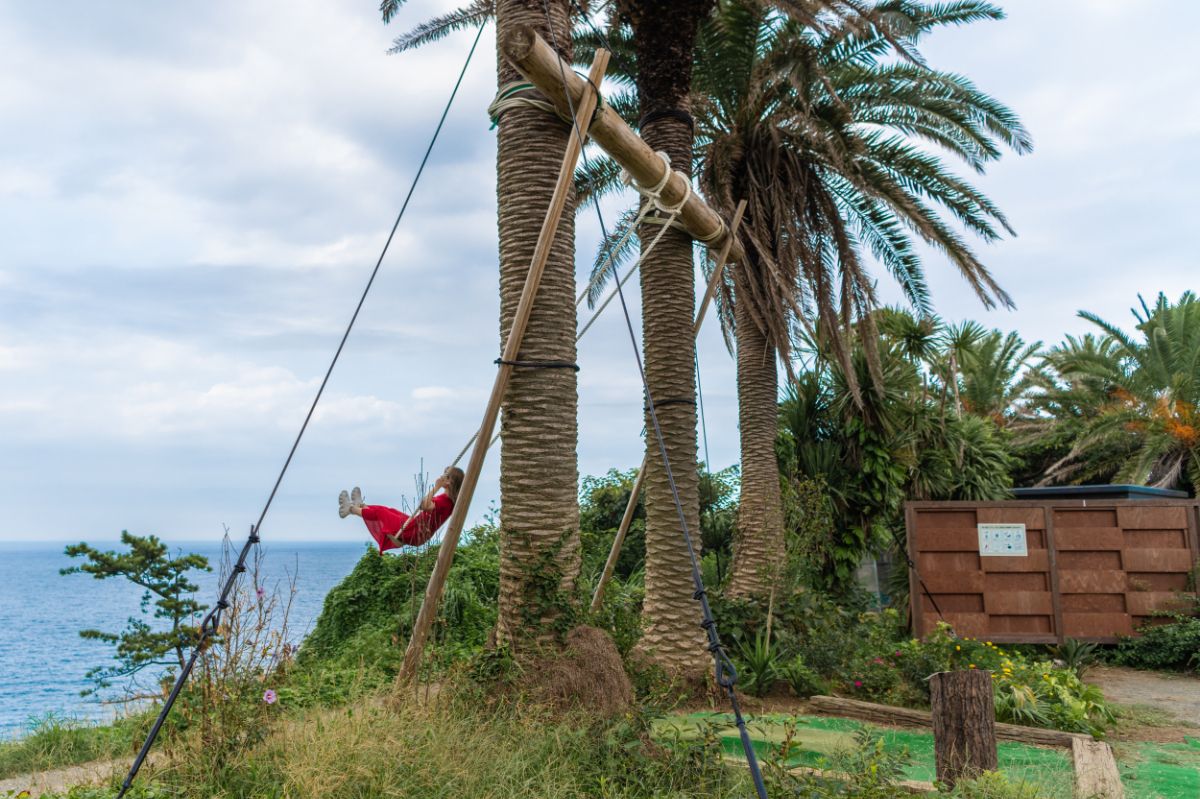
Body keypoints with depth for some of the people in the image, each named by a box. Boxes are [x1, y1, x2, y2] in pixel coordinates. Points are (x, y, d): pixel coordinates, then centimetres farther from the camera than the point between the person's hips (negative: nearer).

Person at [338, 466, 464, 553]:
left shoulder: (444, 501, -28)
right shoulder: (450, 499, -2)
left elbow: (427, 507, -46)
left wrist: (436, 487, -39)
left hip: (414, 534, -8)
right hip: (419, 533, 8)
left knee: (379, 512, 10)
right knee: (389, 511, 26)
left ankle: (351, 509, 33)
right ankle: (360, 506, 50)